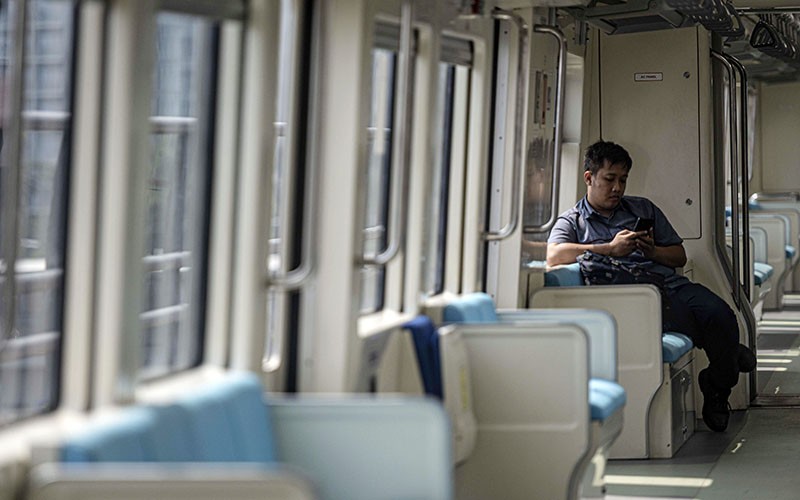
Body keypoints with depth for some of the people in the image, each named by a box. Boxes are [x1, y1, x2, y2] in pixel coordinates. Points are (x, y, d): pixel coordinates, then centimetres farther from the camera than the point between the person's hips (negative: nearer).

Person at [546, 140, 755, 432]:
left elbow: (680, 256, 26)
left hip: (672, 284, 5)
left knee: (720, 316, -25)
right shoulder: (572, 222, 14)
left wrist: (652, 251, 3)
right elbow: (555, 255, -9)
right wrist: (611, 248, -10)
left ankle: (718, 388, 2)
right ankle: (731, 353, -5)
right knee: (686, 326, -35)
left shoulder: (643, 209, 28)